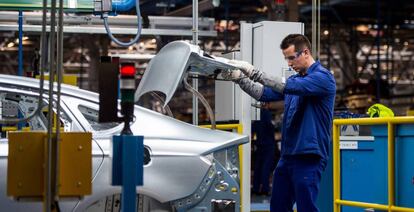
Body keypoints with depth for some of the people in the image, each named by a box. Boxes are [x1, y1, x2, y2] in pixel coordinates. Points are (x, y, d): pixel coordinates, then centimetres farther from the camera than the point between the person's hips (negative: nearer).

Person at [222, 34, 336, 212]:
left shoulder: (322, 77, -10)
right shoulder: (296, 79, 17)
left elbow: (289, 87, -24)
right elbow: (265, 94, 14)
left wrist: (254, 73, -26)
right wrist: (239, 78, -1)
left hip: (308, 157, -9)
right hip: (288, 155, 9)